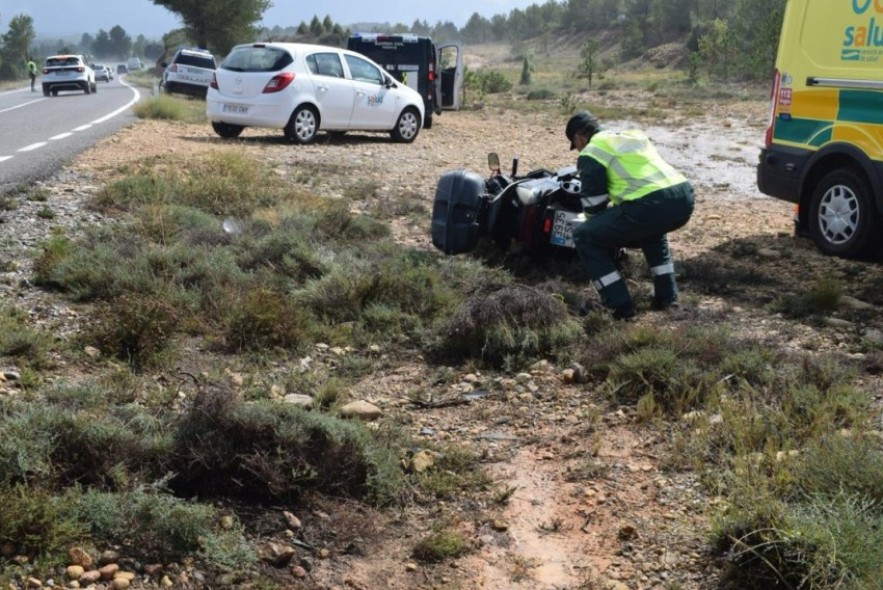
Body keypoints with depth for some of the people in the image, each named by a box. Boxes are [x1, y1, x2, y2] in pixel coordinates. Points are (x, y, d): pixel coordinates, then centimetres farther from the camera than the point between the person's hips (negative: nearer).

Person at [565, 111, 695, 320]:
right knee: (651, 227, 41)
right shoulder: (634, 135, 31)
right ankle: (666, 294, 31)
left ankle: (619, 305, 6)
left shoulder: (591, 152, 8)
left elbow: (593, 204, 7)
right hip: (684, 198, 8)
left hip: (651, 205, -8)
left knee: (584, 236, 9)